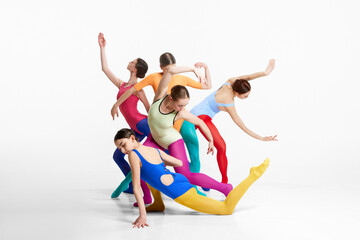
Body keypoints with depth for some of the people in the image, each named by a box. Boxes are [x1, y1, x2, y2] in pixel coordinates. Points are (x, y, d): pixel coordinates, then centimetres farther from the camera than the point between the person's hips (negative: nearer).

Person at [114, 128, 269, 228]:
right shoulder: (155, 151, 9)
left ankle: (254, 175, 0)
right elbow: (179, 163, 21)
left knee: (227, 208, 2)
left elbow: (136, 188, -18)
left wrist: (142, 215, -18)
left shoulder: (133, 154, -13)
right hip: (183, 182, 9)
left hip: (181, 193, -9)